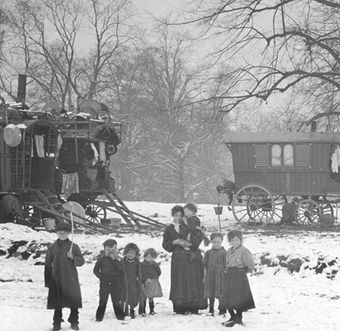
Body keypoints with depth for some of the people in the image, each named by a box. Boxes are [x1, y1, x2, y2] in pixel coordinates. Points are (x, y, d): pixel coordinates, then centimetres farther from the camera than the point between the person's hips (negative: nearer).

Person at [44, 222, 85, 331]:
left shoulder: (73, 246, 5)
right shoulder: (52, 248, 6)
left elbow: (81, 261, 4)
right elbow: (48, 265, 7)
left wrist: (72, 257, -17)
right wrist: (47, 281, 2)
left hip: (71, 280, 0)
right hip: (56, 280, 1)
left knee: (74, 302, -2)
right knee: (57, 303, 2)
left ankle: (74, 322, 11)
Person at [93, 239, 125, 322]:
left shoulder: (118, 259, 3)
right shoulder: (102, 259, 2)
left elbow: (121, 268, -15)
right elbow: (95, 270, 6)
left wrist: (114, 259, -20)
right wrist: (101, 277, -6)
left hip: (115, 284, 1)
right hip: (104, 284, -1)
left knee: (117, 302, 5)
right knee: (102, 302, 0)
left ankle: (120, 317, 11)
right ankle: (99, 318, 4)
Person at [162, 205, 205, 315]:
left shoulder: (188, 225, 7)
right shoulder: (169, 229, 15)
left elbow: (199, 235, -7)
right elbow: (165, 244, 8)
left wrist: (189, 243, -20)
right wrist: (175, 242, -10)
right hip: (178, 258, 2)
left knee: (193, 281, -7)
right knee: (179, 283, -5)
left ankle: (193, 308, -8)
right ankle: (180, 308, -4)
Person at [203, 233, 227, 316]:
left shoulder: (223, 252, -3)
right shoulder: (208, 253, 8)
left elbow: (226, 265, -2)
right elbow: (205, 265, 11)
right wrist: (205, 276, 7)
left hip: (220, 275, -4)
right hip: (210, 276, 4)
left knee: (220, 293, -3)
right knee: (210, 293, 9)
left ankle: (222, 309, 5)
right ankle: (211, 310, 17)